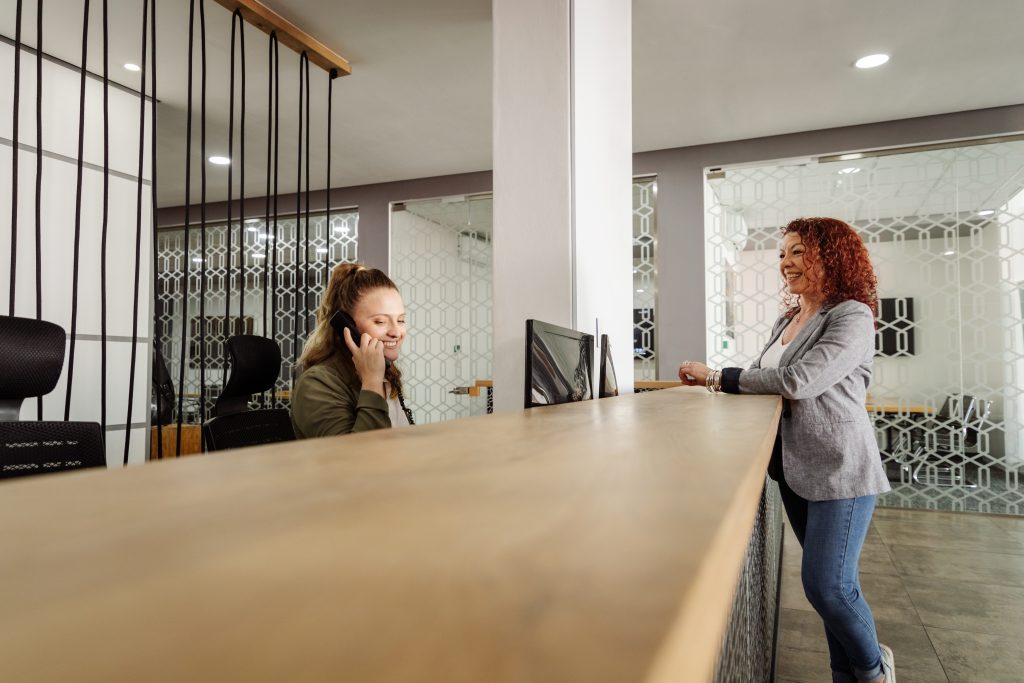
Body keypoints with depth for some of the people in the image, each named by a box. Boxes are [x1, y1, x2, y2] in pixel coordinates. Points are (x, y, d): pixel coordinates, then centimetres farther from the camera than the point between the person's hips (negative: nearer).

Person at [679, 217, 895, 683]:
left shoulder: (852, 317, -12)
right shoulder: (788, 319, 12)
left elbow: (798, 380, -24)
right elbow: (766, 376, 11)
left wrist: (717, 377, -18)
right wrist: (714, 380, -7)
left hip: (839, 470, -7)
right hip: (794, 467, 7)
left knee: (826, 584, -5)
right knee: (832, 580, 16)